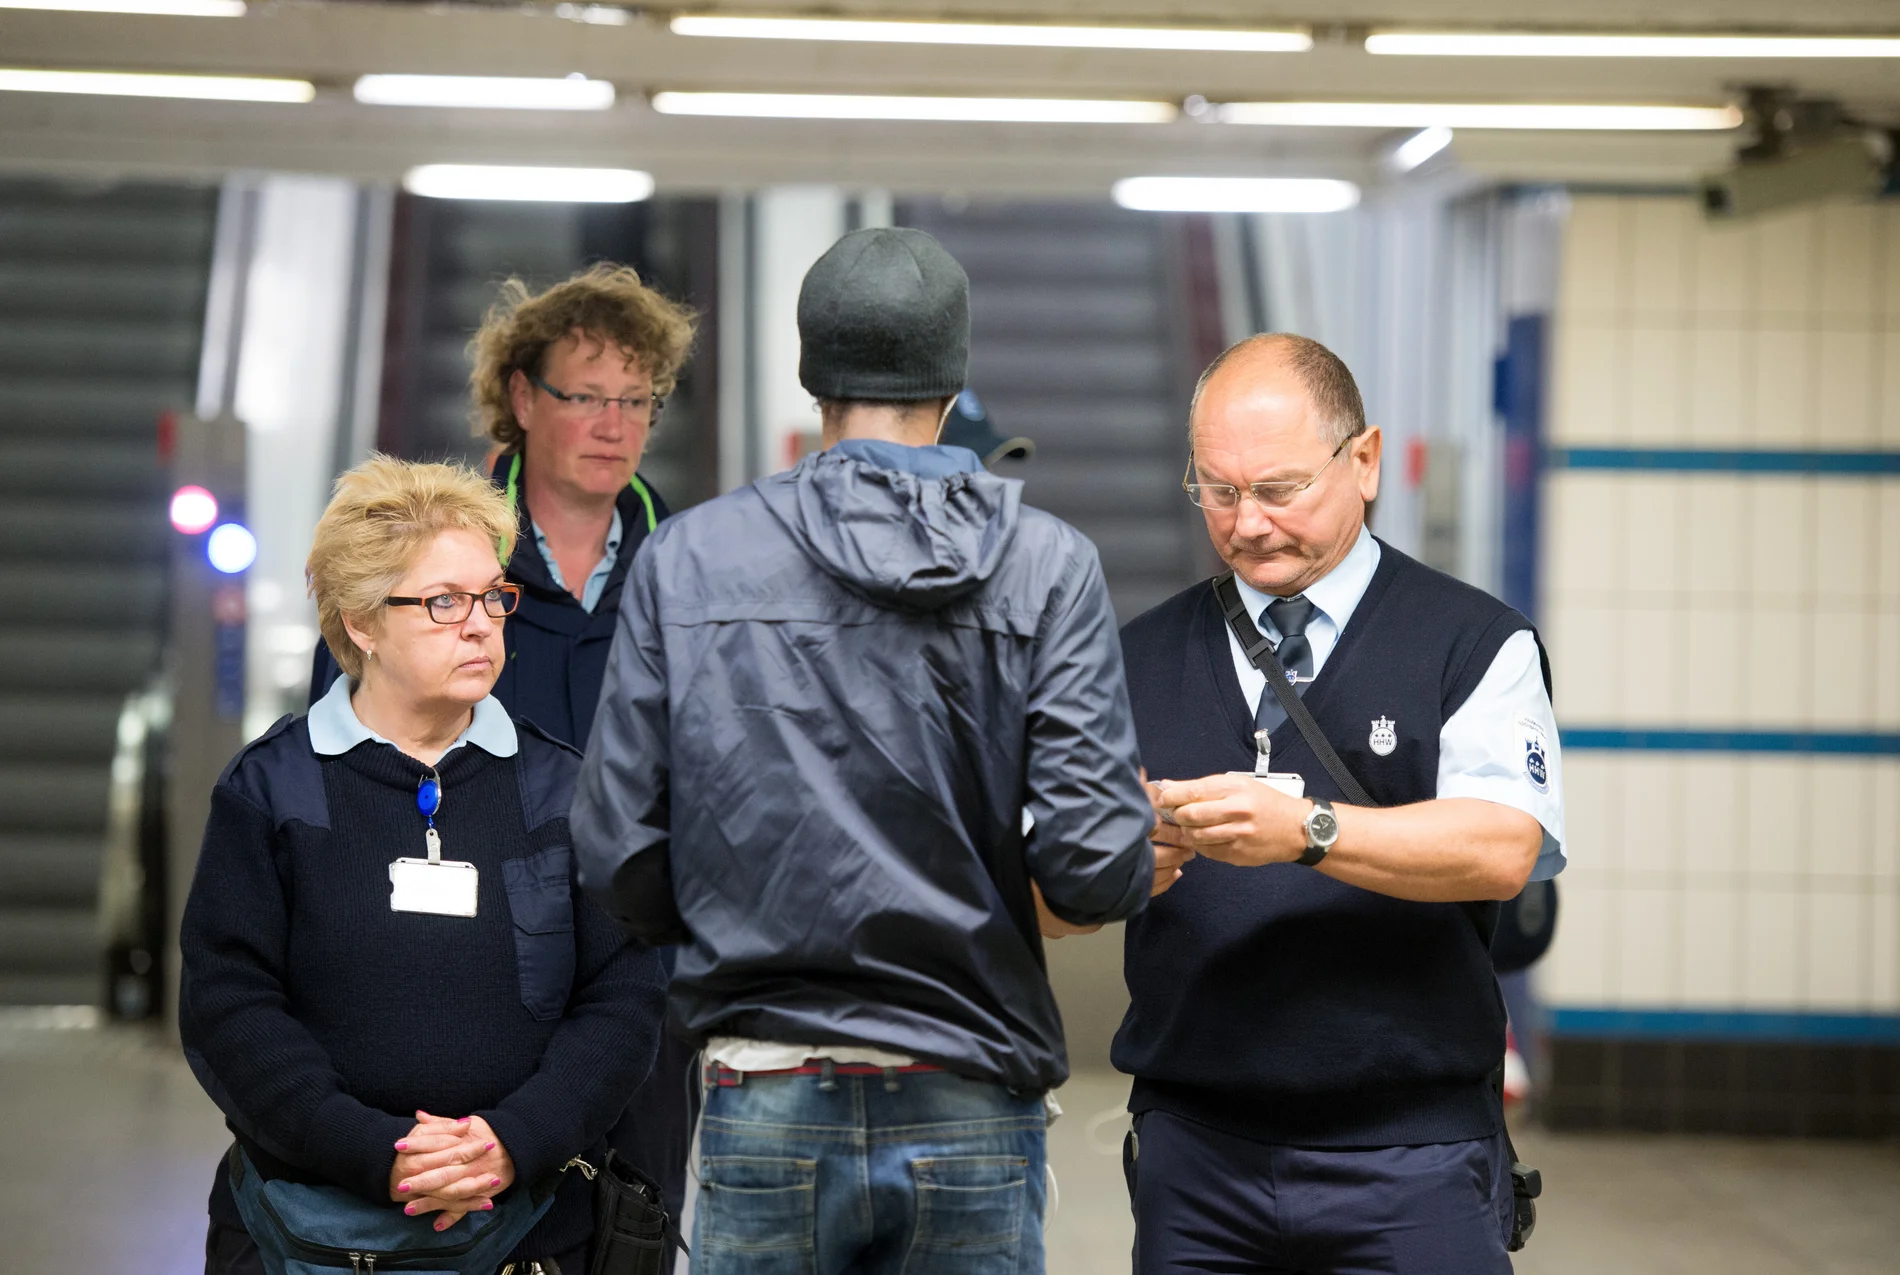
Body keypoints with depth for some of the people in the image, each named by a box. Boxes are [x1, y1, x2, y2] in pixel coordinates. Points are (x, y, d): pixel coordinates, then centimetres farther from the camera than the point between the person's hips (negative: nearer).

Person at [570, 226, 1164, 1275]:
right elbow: (1097, 867, -10)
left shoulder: (688, 558, -1)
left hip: (768, 1106, 0)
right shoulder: (1048, 567, -3)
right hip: (970, 1111, 0)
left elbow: (618, 853, -3)